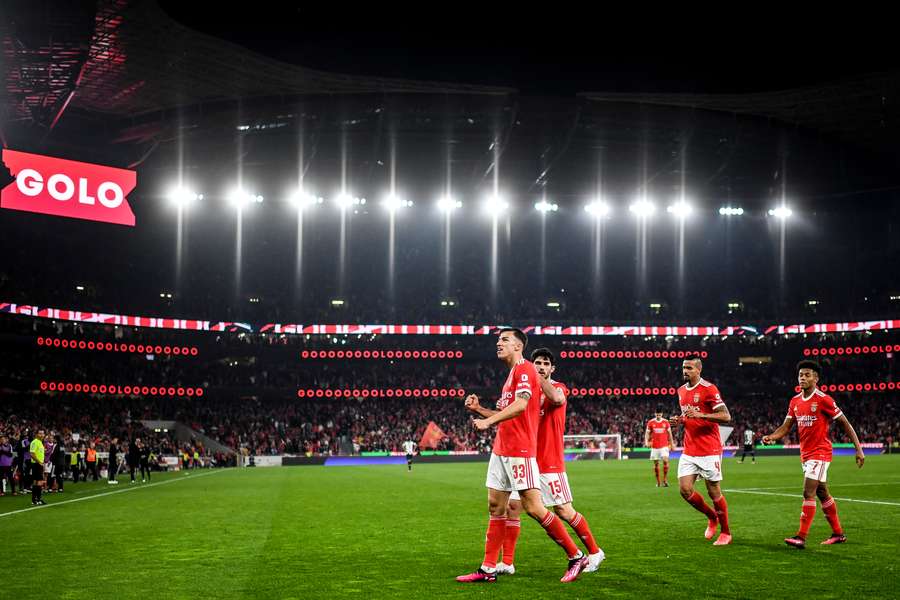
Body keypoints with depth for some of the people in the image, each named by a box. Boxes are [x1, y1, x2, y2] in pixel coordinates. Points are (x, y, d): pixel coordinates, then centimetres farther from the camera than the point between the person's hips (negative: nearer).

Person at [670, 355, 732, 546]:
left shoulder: (708, 389, -11)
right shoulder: (681, 391, 12)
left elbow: (726, 416, -17)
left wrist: (701, 415, -27)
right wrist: (680, 420, 4)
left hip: (709, 450, -7)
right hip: (689, 450, 7)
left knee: (714, 492, 0)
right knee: (685, 490, -2)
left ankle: (725, 533, 16)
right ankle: (712, 517, 23)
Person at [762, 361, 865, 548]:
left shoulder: (823, 399, -12)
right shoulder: (795, 401, 8)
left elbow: (845, 423, -8)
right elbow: (786, 427, 9)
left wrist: (859, 449, -10)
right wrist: (771, 437, -11)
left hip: (820, 453, -8)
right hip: (805, 454, 8)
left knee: (808, 493, -14)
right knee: (822, 494, 15)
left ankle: (801, 537, -14)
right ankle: (838, 533, 26)